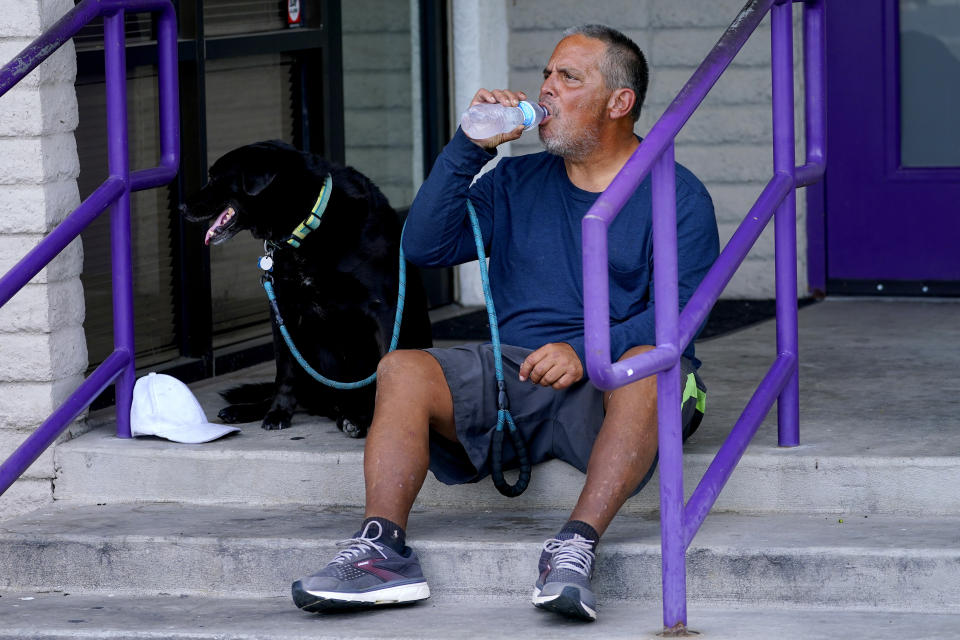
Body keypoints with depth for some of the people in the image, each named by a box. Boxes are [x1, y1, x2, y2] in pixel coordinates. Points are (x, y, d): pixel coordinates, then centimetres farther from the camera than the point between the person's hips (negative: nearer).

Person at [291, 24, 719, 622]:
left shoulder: (677, 196, 5)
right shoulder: (517, 182, 19)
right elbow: (425, 246, 7)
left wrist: (589, 353, -24)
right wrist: (470, 147, -1)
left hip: (611, 382, -4)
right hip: (515, 373, 4)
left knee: (650, 367, -38)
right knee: (402, 369, -21)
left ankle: (576, 548, -50)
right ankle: (383, 548, -34)